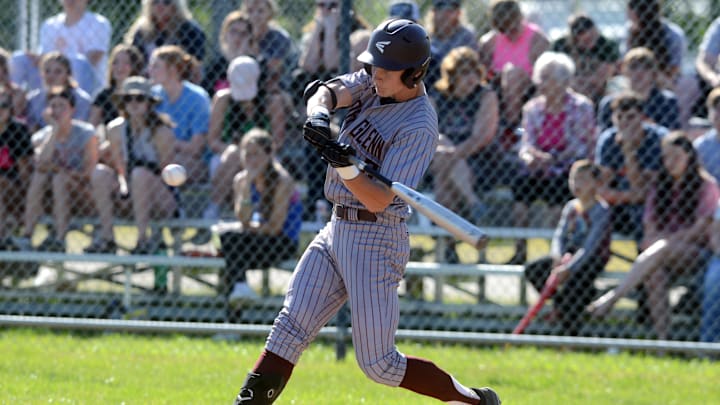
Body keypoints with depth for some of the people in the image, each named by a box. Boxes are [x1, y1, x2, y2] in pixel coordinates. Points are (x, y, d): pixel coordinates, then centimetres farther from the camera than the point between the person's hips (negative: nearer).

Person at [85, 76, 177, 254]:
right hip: (130, 198, 4)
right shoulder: (115, 129, 2)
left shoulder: (161, 131, -13)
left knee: (140, 174, -34)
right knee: (100, 172, -19)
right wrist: (123, 186, -17)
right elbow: (120, 167, 5)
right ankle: (106, 236, -18)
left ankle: (143, 238, -28)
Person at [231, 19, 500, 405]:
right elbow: (329, 92, -10)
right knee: (290, 327, -4)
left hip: (376, 239, -7)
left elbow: (378, 201, -23)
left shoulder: (419, 127, -20)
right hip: (338, 229, 8)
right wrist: (319, 114, -32)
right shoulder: (373, 82, 3)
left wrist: (346, 167, -39)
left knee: (378, 364, -4)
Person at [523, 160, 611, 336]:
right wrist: (559, 257, -21)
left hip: (592, 260, -7)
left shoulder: (601, 211, -15)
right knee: (532, 269, -11)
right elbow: (558, 237, 2)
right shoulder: (571, 207, 7)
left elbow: (590, 246, -24)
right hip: (570, 254, 7)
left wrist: (568, 268, -34)